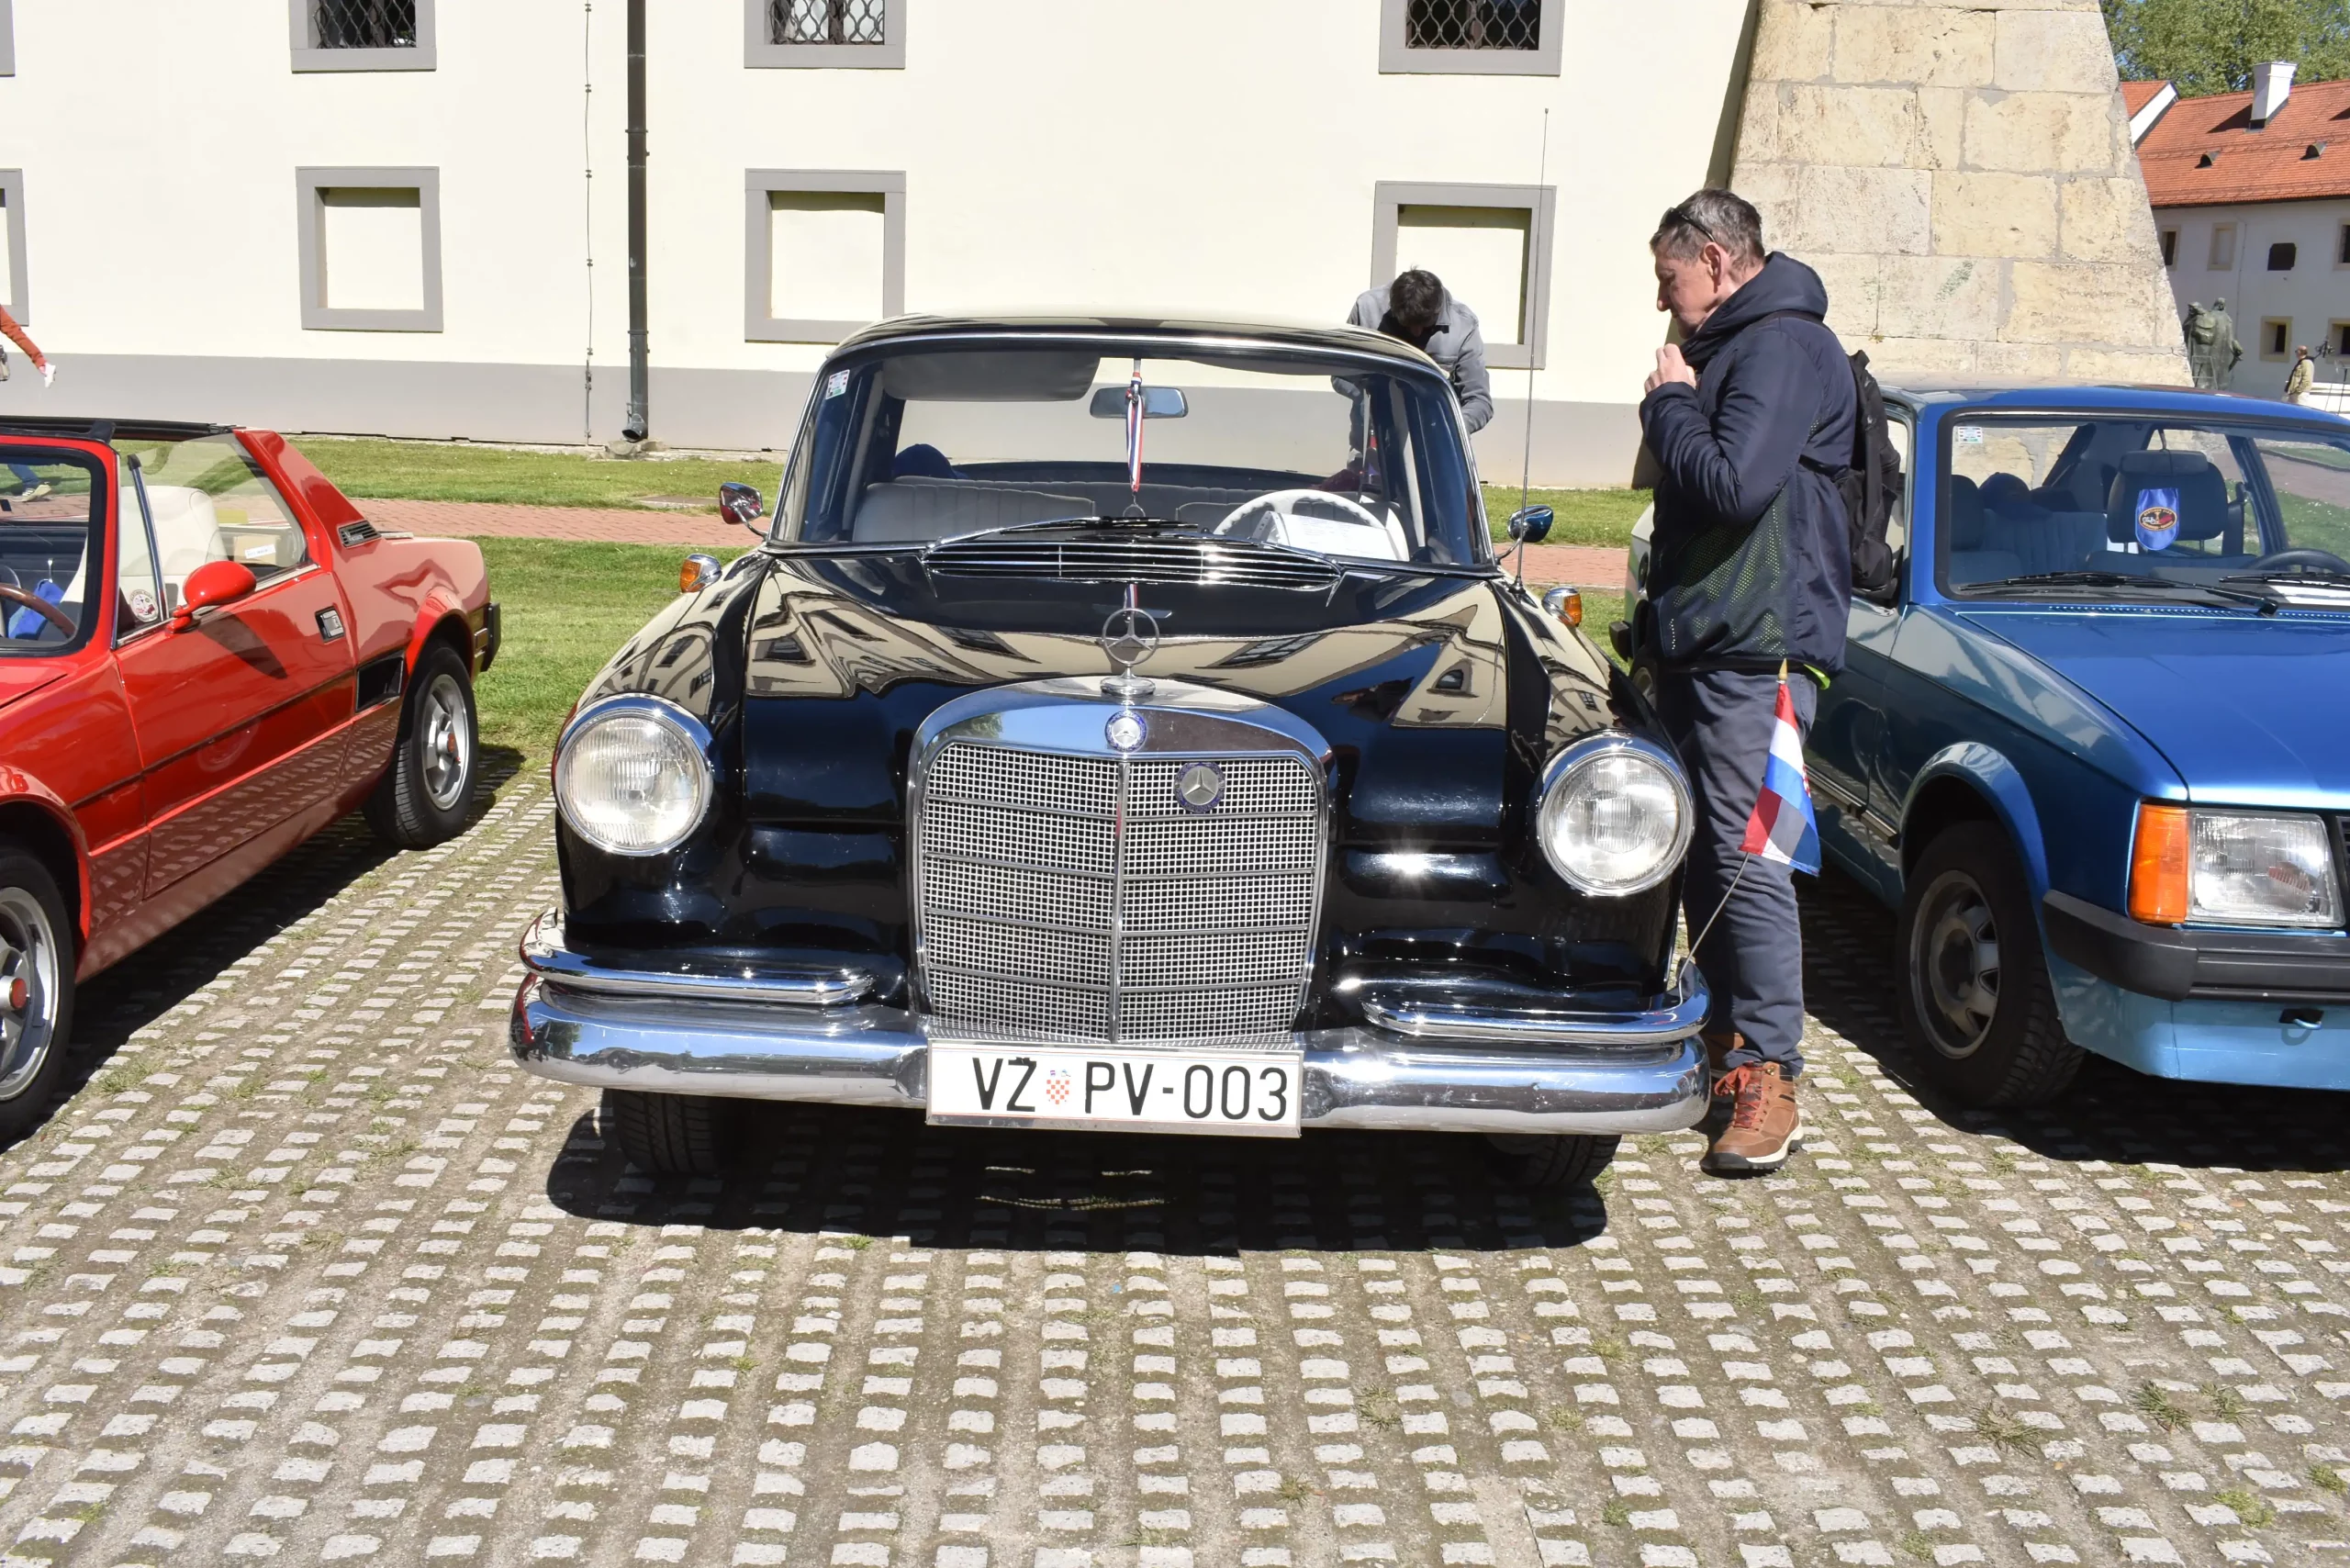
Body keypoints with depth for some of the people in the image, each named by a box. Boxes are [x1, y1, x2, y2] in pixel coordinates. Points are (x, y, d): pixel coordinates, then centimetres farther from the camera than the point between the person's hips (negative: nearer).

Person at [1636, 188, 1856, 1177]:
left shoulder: (1784, 347, -12)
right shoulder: (1731, 348, 21)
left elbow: (1734, 483, -24)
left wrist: (1669, 403, -11)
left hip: (1755, 649, -10)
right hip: (1703, 641, 11)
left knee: (1745, 856, -11)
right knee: (1704, 855, 14)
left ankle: (1769, 1077, -7)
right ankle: (1727, 1032, 25)